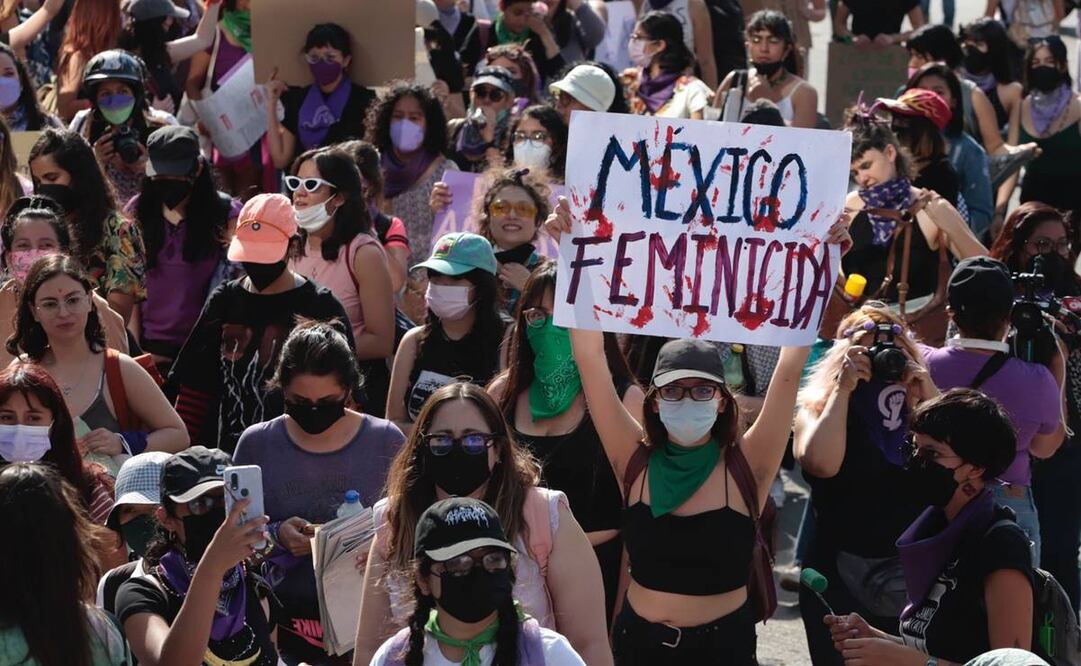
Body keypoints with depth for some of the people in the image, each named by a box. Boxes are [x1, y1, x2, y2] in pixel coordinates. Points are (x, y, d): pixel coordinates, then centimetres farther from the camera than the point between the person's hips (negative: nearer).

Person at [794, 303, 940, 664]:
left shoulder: (918, 412, 6)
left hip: (913, 579, 3)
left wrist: (929, 391, -10)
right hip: (841, 580, -3)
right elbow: (820, 463, -22)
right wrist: (843, 389, -16)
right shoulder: (818, 410, -1)